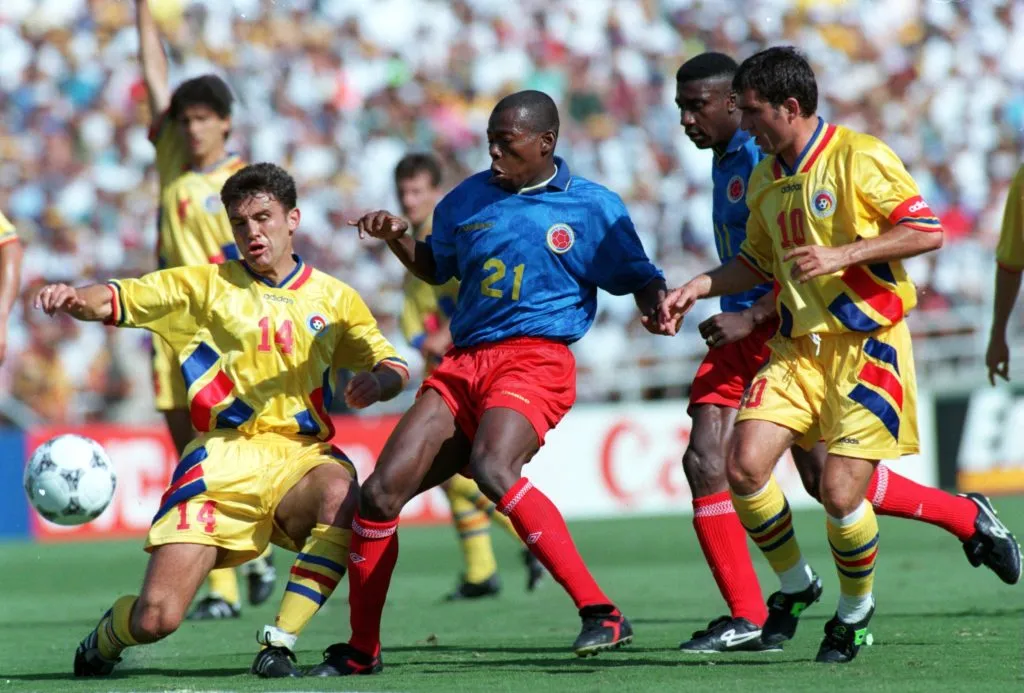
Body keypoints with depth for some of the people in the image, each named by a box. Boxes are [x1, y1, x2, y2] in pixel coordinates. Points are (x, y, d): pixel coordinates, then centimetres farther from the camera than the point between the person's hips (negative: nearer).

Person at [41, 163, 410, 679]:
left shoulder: (333, 298, 14)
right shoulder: (207, 286, 10)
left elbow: (392, 366, 17)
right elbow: (113, 301, 1)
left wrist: (380, 380, -8)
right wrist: (76, 299, -22)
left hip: (300, 455, 1)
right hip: (222, 458, -1)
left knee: (340, 495, -38)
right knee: (155, 619, -14)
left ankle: (279, 644, -24)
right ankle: (108, 635, 27)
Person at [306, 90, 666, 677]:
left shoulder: (593, 207, 3)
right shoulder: (468, 199, 15)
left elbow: (638, 277, 6)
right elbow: (436, 266, 30)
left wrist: (656, 304, -16)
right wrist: (398, 238, 10)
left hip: (535, 359, -6)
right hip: (463, 365, 6)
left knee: (492, 468, -35)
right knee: (380, 493, -4)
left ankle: (602, 615, -32)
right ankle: (361, 650, 13)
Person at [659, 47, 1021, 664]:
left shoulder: (858, 156, -10)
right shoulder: (766, 179, 13)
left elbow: (928, 232, -13)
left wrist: (841, 255, -21)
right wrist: (699, 287, 10)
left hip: (866, 345, -6)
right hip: (798, 348, 6)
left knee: (840, 493, -12)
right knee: (744, 465, -11)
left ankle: (856, 609, 15)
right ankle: (795, 583, 12)